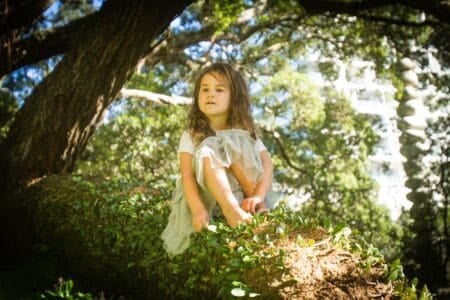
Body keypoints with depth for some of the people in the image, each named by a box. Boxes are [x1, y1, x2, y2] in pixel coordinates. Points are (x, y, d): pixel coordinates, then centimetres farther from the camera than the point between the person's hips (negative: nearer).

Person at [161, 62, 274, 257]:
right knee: (208, 151, -27)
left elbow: (267, 162, -9)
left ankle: (255, 206, -25)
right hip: (206, 196, -1)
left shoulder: (245, 132, 5)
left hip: (241, 195, 1)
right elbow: (187, 176, -12)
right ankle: (232, 212, -44)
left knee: (233, 143, -19)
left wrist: (258, 196, -30)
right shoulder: (191, 135, 1)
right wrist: (198, 209, -31)